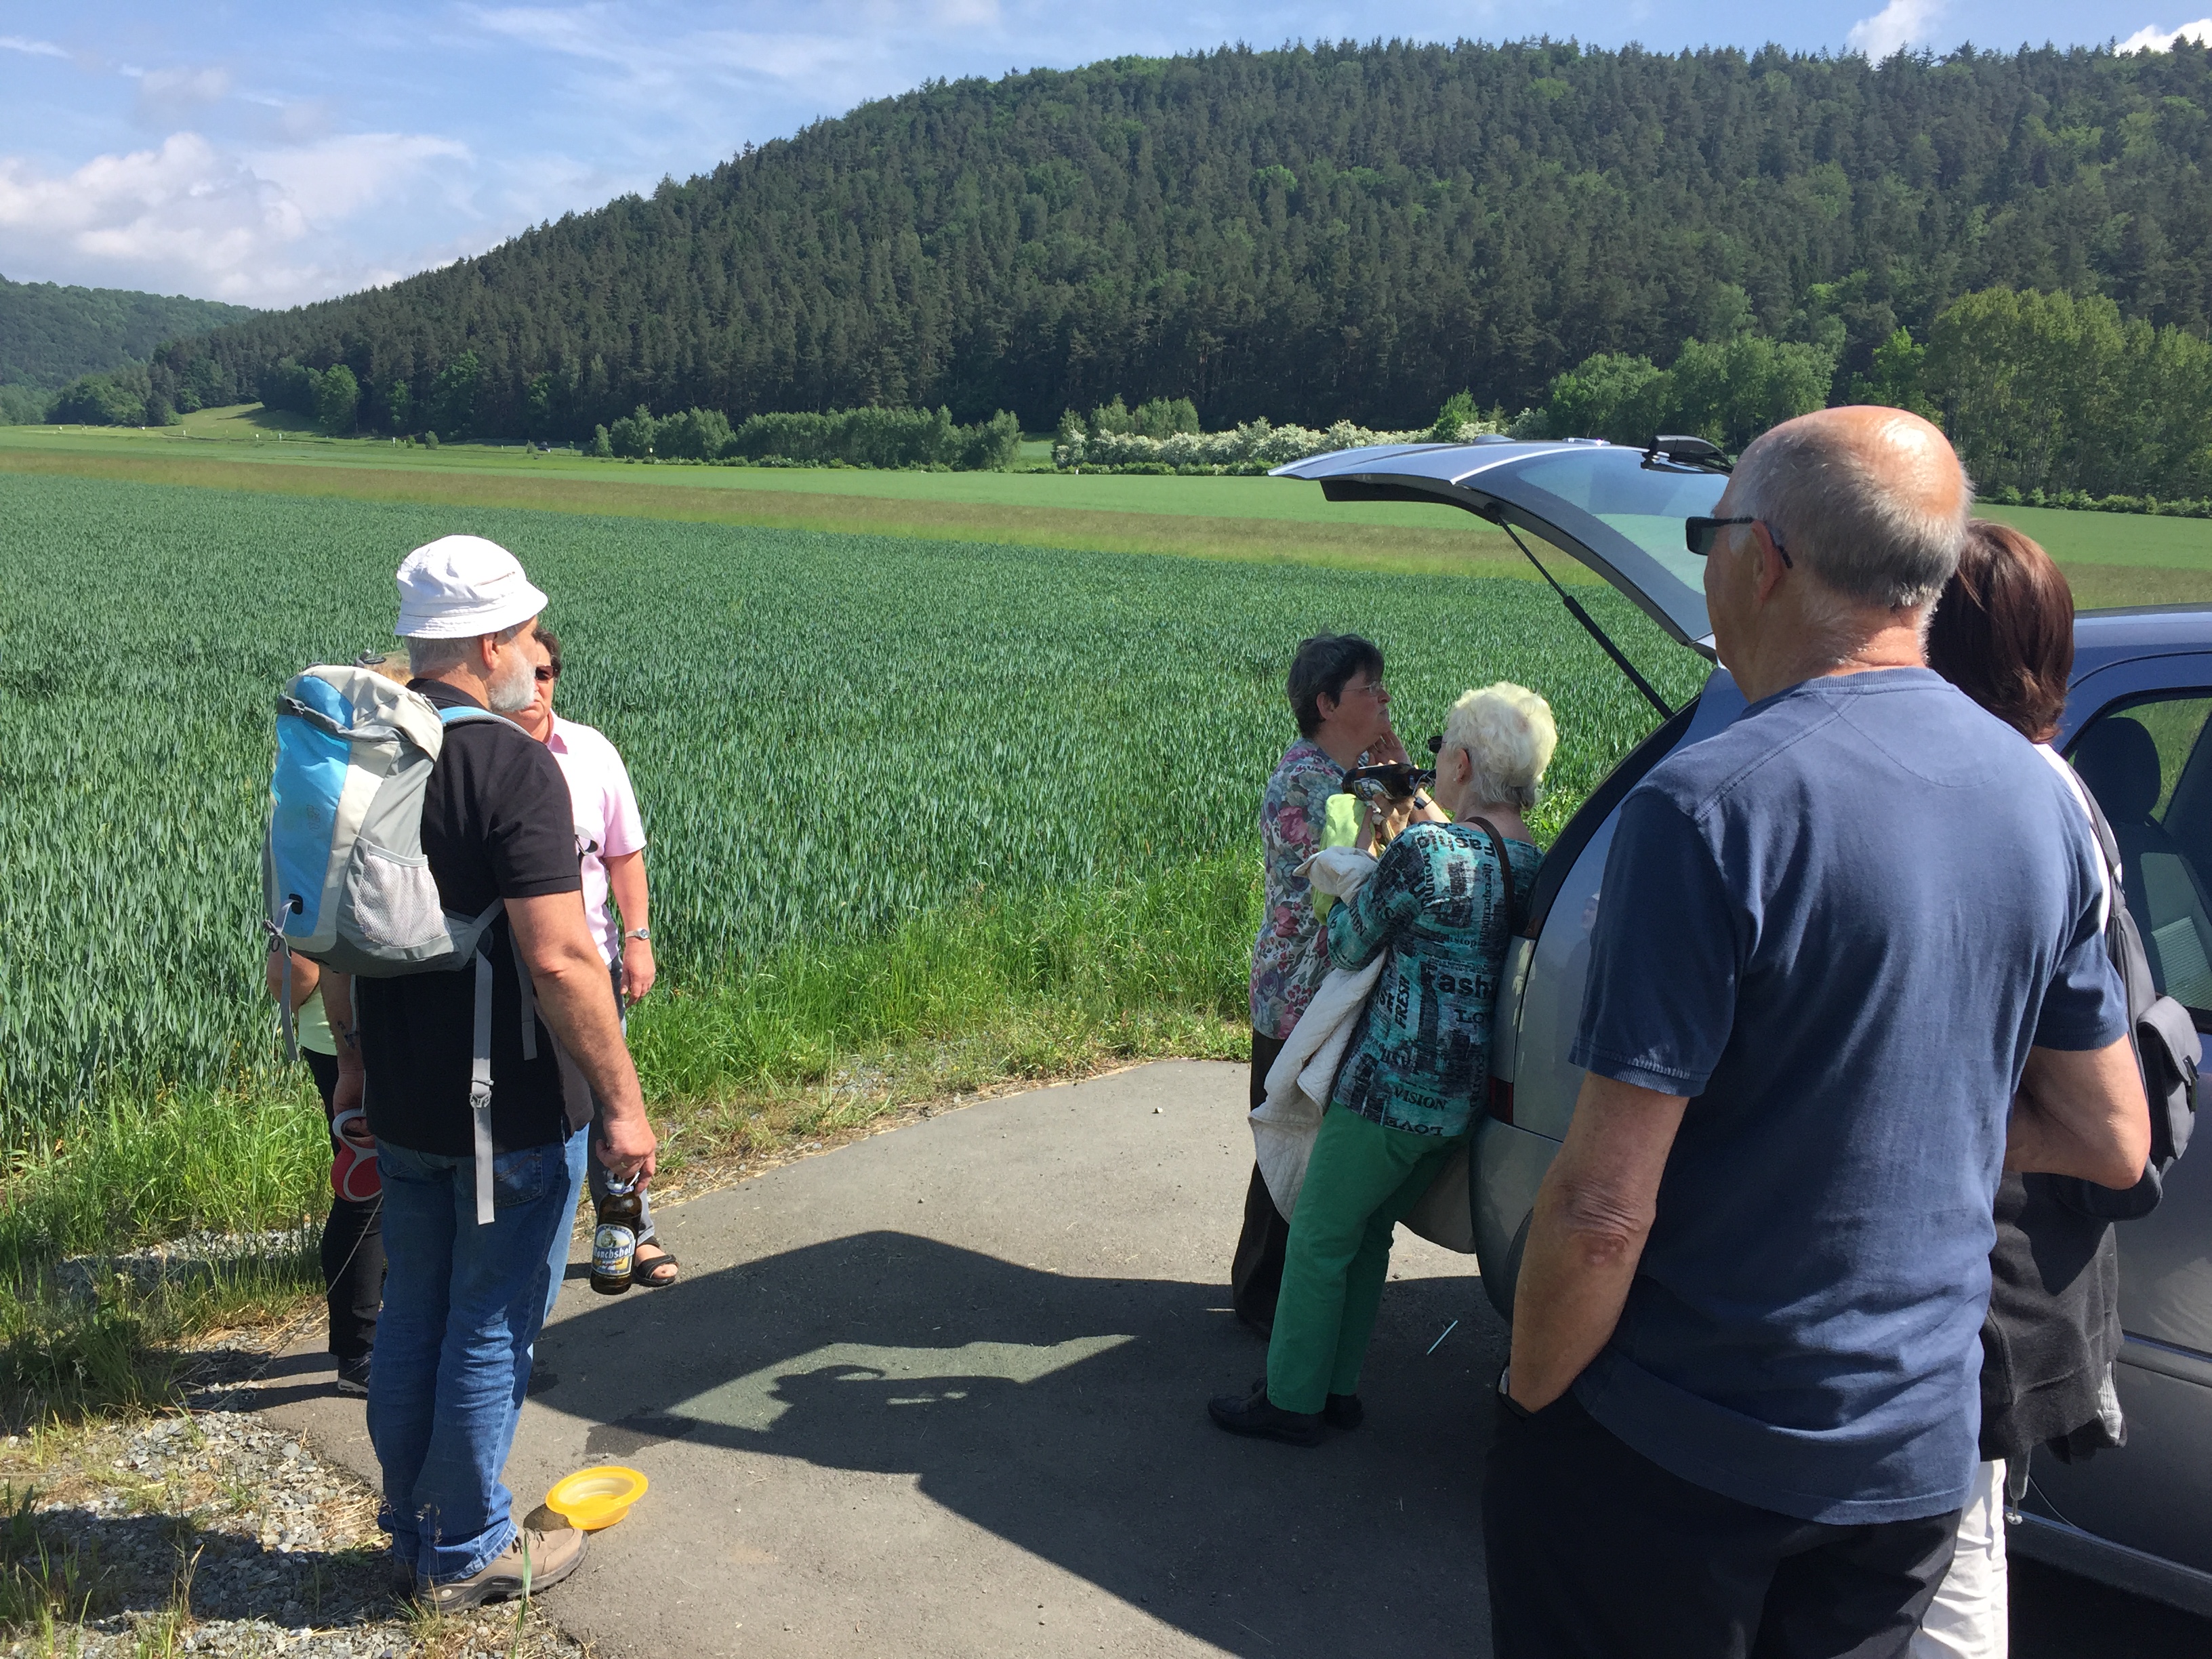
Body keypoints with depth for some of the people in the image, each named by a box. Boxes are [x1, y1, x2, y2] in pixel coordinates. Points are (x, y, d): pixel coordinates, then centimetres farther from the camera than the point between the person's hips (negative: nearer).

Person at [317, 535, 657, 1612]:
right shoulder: (511, 763, -20)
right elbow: (560, 960, -25)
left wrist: (355, 1060, 23)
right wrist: (623, 1103, -18)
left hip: (400, 1102, 8)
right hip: (506, 1111, -7)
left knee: (413, 1315, 20)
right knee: (490, 1329, 7)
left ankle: (412, 1526, 35)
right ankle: (468, 1554, 22)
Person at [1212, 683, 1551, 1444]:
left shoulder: (1425, 849, -21)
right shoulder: (1534, 862, 3)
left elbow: (1349, 945, -7)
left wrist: (1365, 848, 8)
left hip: (1391, 1085, -8)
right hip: (1465, 1094, 8)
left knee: (1318, 1239, 8)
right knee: (1367, 1233, 22)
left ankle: (1291, 1401, 20)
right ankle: (1337, 1385, 32)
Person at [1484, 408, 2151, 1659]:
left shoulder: (1715, 807, -24)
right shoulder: (2038, 797, -1)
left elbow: (1602, 1211, -24)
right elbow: (2113, 1140, 8)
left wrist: (1529, 1392, -8)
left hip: (1677, 1459, -6)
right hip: (1919, 1451, 6)